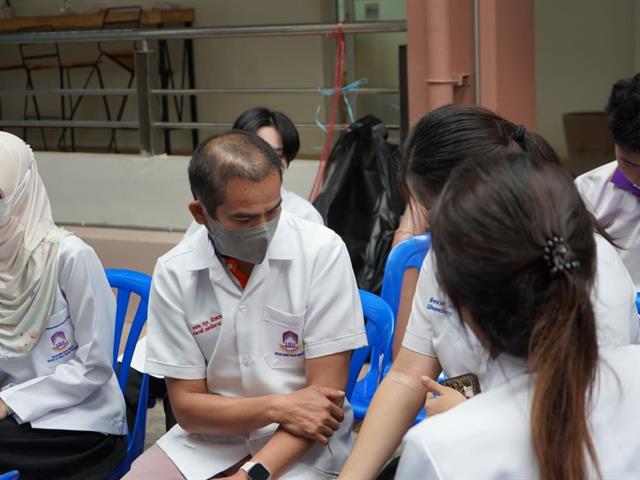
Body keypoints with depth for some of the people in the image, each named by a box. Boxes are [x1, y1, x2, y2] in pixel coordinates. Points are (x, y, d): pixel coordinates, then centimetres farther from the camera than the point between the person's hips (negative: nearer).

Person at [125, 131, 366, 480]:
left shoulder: (322, 252, -11)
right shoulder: (173, 273, -5)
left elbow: (327, 391, -11)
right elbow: (186, 405, -1)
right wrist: (276, 407, -16)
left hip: (302, 445, -2)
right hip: (208, 440, 2)